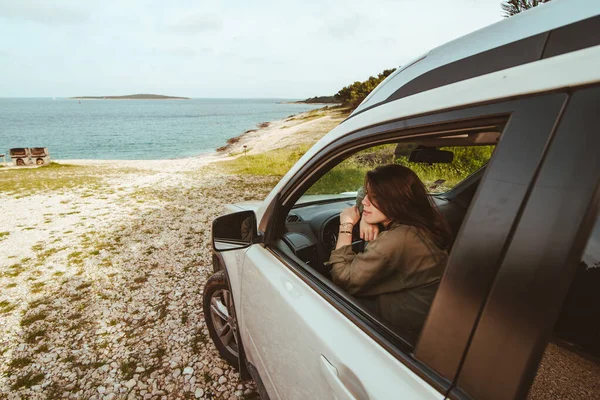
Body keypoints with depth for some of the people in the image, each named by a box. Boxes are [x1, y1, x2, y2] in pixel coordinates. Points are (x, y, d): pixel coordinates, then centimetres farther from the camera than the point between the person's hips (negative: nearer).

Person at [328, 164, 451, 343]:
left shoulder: (396, 240, -33)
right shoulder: (418, 222, -6)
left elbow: (343, 280, -25)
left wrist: (346, 226, -19)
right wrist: (366, 218, -9)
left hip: (409, 327, -8)